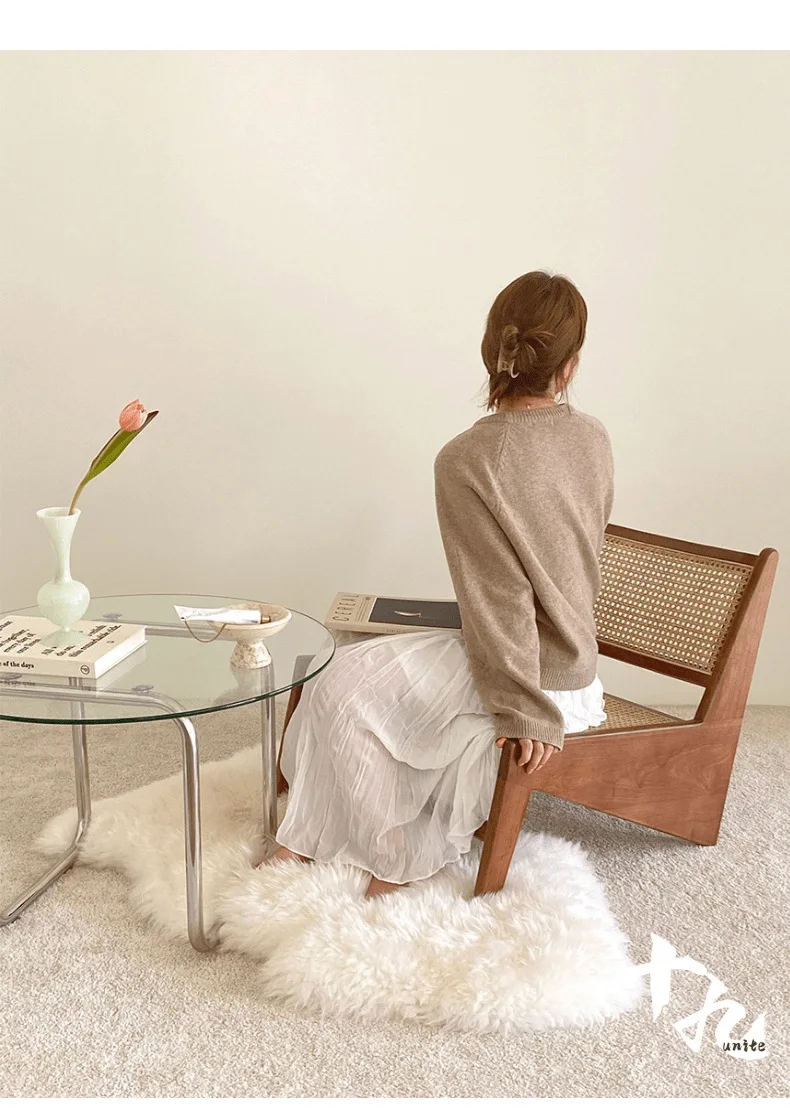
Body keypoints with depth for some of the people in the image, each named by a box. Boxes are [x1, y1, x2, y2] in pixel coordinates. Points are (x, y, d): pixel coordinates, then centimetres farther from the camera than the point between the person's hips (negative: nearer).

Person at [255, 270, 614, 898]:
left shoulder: (464, 462, -22)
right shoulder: (594, 440, -2)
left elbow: (502, 599, -22)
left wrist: (527, 713, -14)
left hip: (531, 676, -8)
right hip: (574, 663, 8)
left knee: (344, 684, -2)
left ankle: (388, 856, 14)